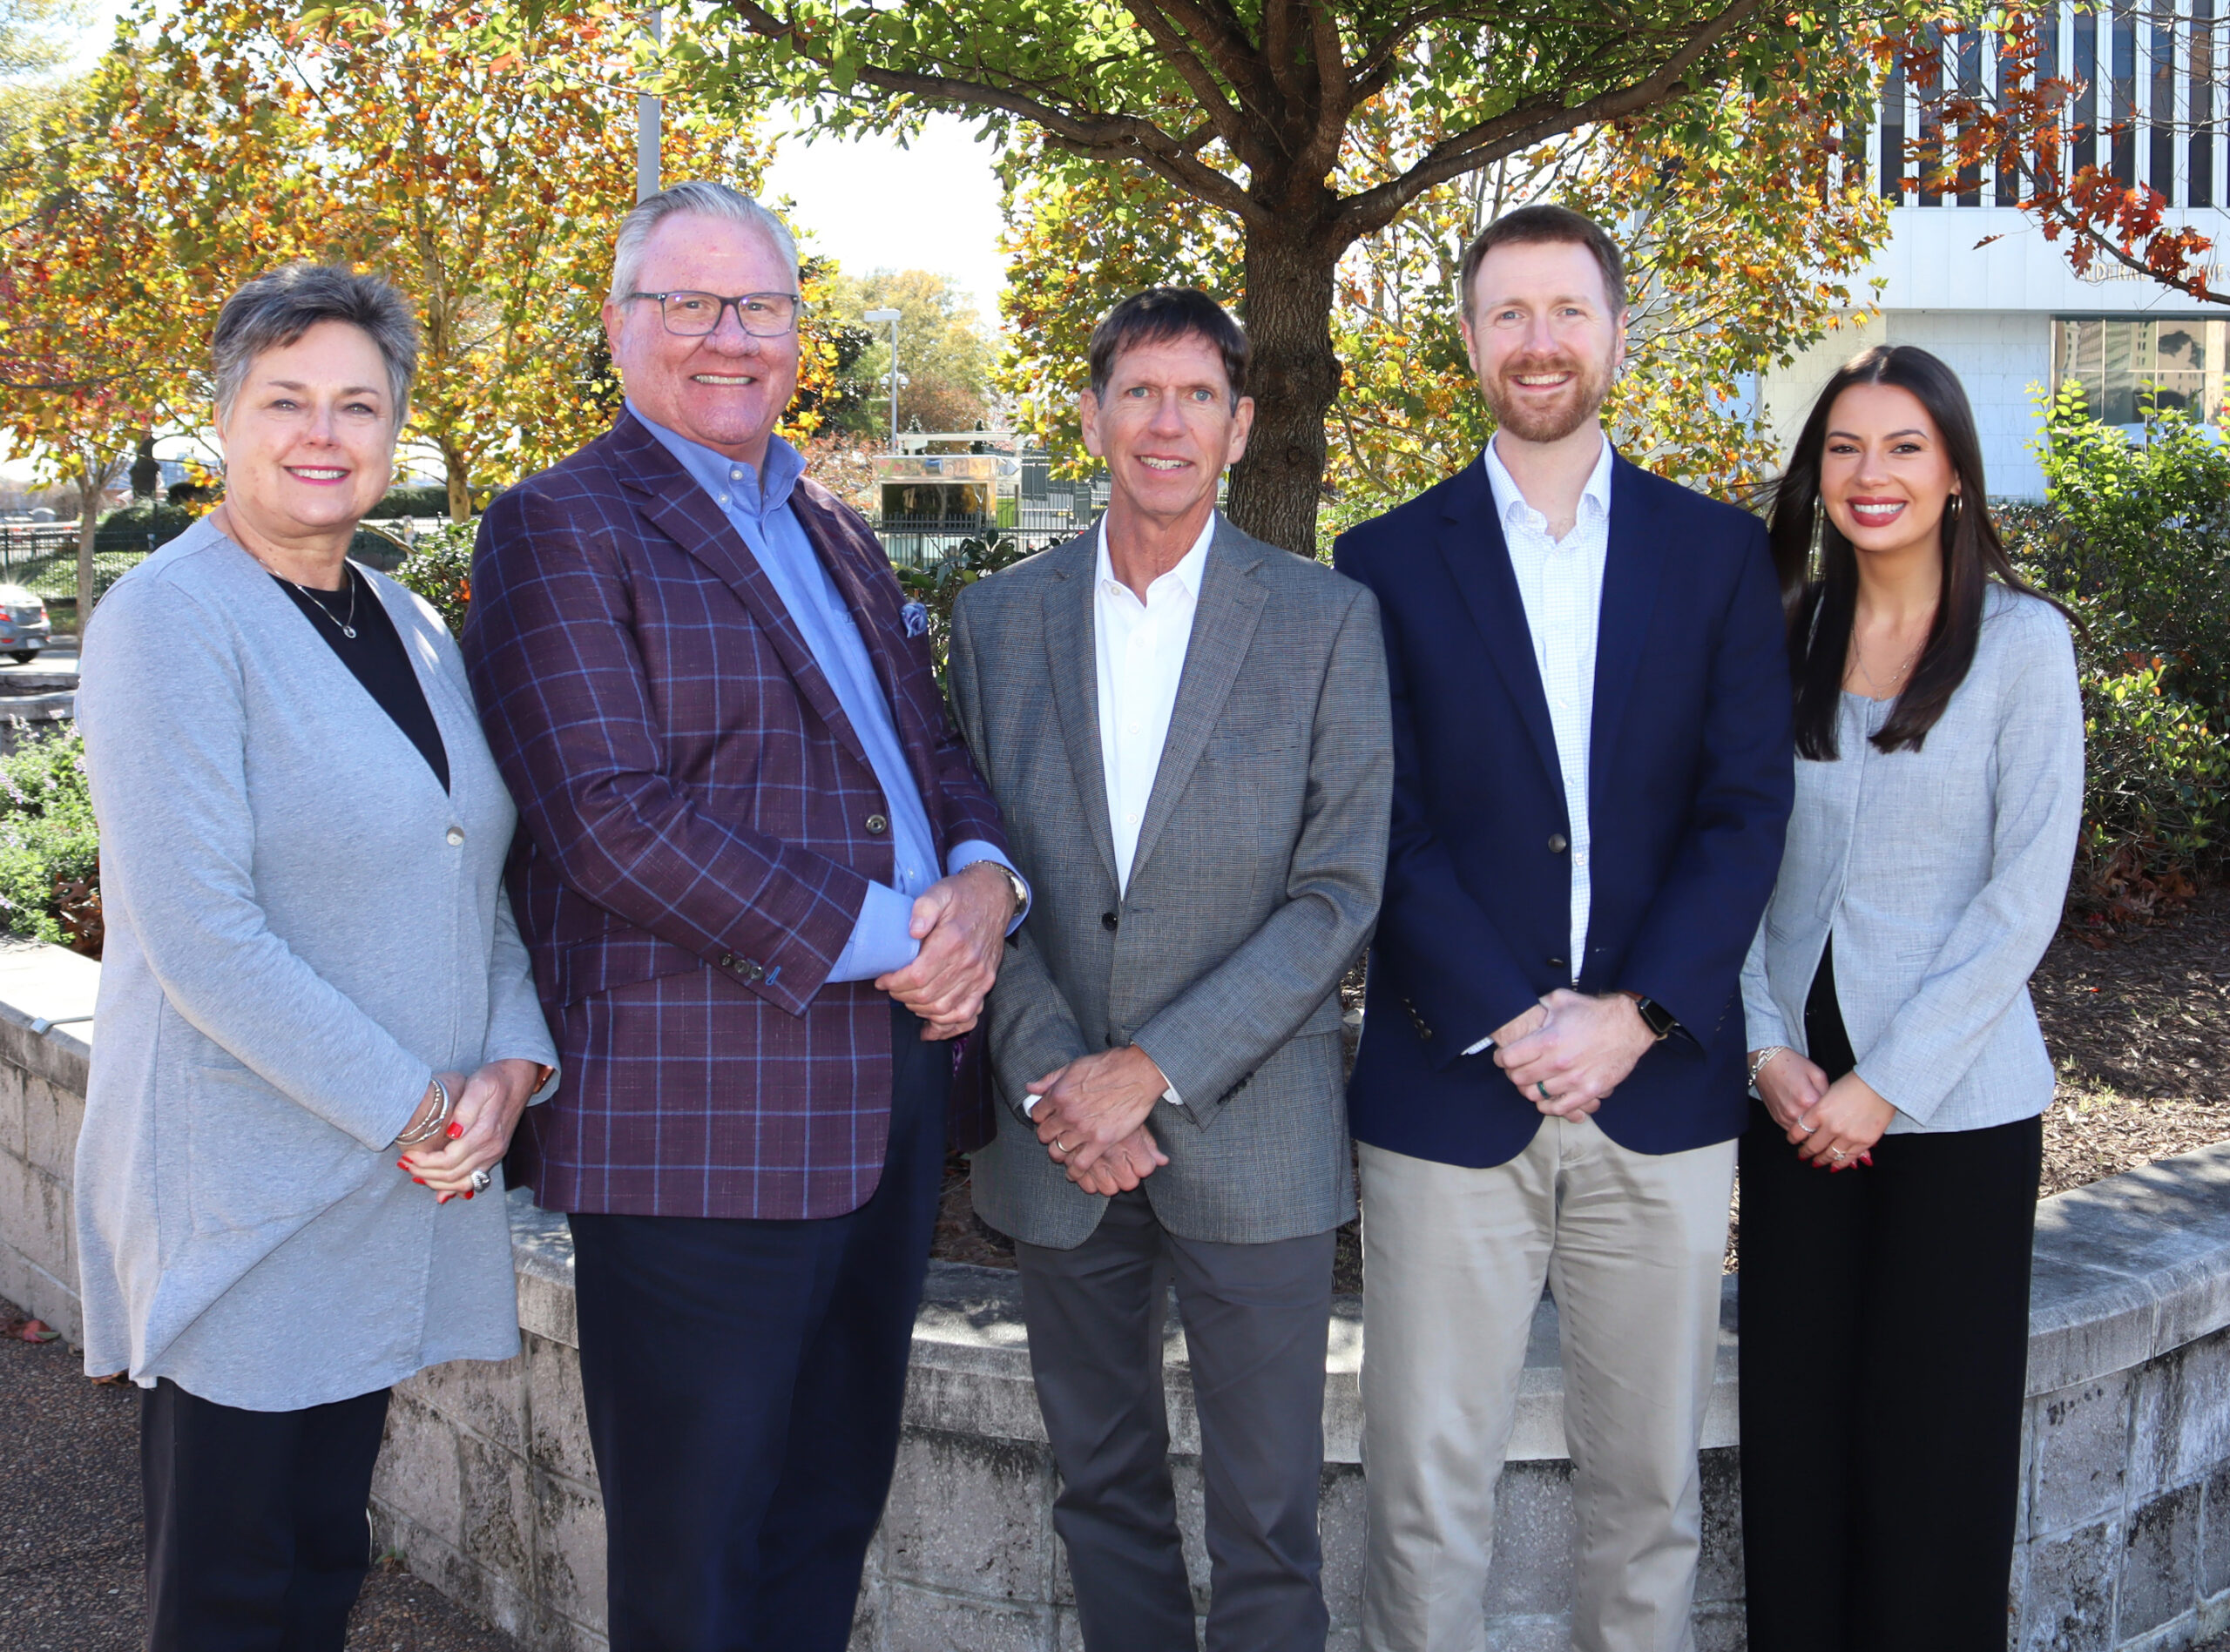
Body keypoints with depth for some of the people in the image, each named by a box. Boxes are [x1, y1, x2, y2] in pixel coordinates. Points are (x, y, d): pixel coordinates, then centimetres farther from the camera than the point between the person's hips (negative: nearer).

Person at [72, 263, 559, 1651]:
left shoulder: (412, 627, 11)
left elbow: (479, 872, 14)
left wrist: (509, 1065, -4)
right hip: (241, 1193, -6)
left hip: (407, 1174, 6)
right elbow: (197, 932, -19)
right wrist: (404, 1109, -16)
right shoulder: (170, 618, -11)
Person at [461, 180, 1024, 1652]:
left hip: (890, 1099, 8)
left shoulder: (838, 536, 18)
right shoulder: (560, 532, -7)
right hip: (703, 1127, -7)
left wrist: (987, 875, -5)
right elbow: (615, 821, -18)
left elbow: (932, 745, 19)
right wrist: (886, 936, -18)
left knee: (832, 1514, 19)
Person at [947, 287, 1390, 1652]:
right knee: (1105, 1487, 15)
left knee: (1268, 1519, 4)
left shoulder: (1329, 620, -3)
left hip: (1252, 1138, -2)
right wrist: (1052, 1078, -10)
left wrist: (1153, 1068, -14)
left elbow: (1341, 891, -7)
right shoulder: (998, 619, 5)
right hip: (1058, 1133, 3)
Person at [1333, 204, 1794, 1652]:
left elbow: (1748, 809, 0)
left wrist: (1634, 1015, -12)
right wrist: (1507, 1022, -13)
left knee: (1651, 1483, 12)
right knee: (1427, 1490, 5)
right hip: (1449, 1088, -1)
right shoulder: (1390, 563, 4)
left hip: (1662, 1086, 1)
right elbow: (1388, 828, -3)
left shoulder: (1720, 553, 7)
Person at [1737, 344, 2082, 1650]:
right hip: (1793, 1088, 3)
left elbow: (2025, 895, -10)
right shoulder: (1783, 641, 6)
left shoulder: (2023, 644, -5)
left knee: (1936, 1426, 5)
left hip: (1955, 1100, -3)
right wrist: (1768, 1048, -5)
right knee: (1794, 1413, 9)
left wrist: (1889, 1083, -13)